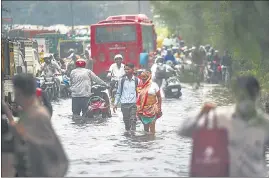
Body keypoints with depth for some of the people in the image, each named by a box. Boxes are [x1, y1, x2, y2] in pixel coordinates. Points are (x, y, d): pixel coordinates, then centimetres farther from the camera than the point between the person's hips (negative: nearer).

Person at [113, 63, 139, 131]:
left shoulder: (137, 80, 2)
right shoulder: (122, 80, 7)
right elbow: (118, 92, 13)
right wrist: (115, 104, 9)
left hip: (133, 103, -2)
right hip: (124, 104, 2)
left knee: (133, 120, -12)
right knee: (126, 120, 7)